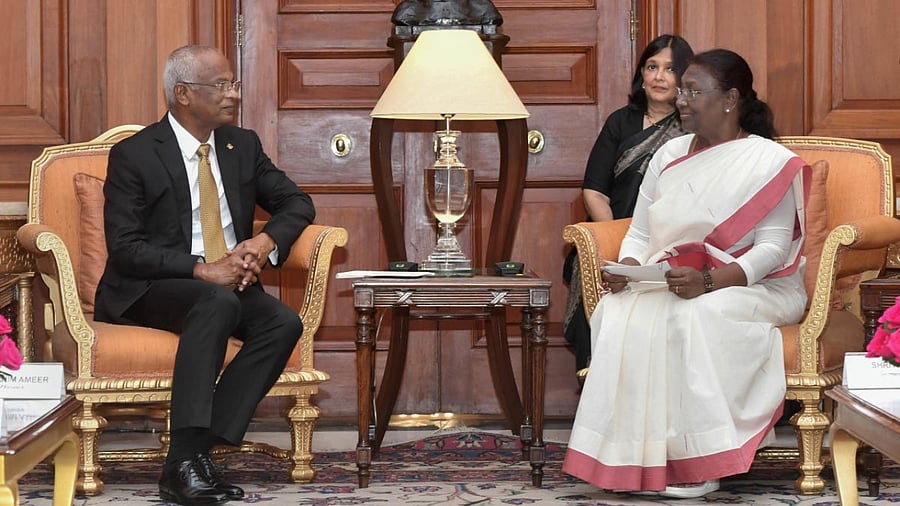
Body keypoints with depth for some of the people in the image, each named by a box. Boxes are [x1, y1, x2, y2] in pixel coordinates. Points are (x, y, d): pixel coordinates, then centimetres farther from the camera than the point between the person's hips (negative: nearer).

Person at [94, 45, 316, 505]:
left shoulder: (242, 145, 11)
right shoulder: (133, 155, -6)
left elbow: (297, 203, 14)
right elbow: (125, 248, -13)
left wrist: (266, 242, -9)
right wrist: (202, 269, -25)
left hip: (232, 283, 6)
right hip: (149, 292, -5)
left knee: (283, 323, -25)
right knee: (217, 302, -37)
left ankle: (196, 452, -29)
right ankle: (185, 459, -40)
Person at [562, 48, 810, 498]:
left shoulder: (769, 162, -4)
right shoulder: (668, 156, 16)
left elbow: (772, 248, -14)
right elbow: (639, 235, 15)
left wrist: (709, 282, -29)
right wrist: (626, 269, -10)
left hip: (756, 288, -5)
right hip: (664, 284, 5)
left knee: (694, 317, -38)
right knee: (618, 313, -28)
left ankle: (696, 463, -34)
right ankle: (634, 458, -29)